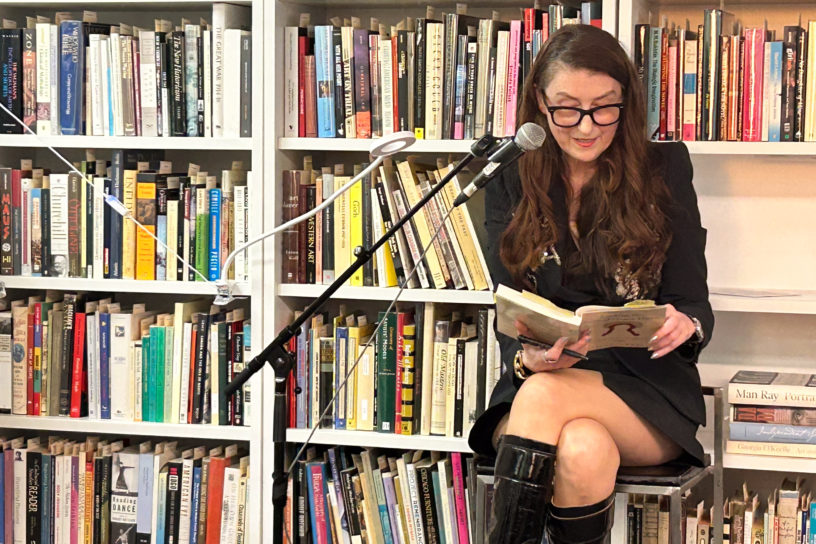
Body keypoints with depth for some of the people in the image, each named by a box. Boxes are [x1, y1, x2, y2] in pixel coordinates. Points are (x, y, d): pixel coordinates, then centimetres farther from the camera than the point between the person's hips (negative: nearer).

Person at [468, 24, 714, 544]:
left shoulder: (664, 170, 2)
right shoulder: (512, 181, 5)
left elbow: (693, 303, 2)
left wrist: (685, 327, -23)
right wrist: (527, 359, -23)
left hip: (644, 391, -1)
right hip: (534, 383, 1)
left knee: (545, 394, -34)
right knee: (584, 450, -36)